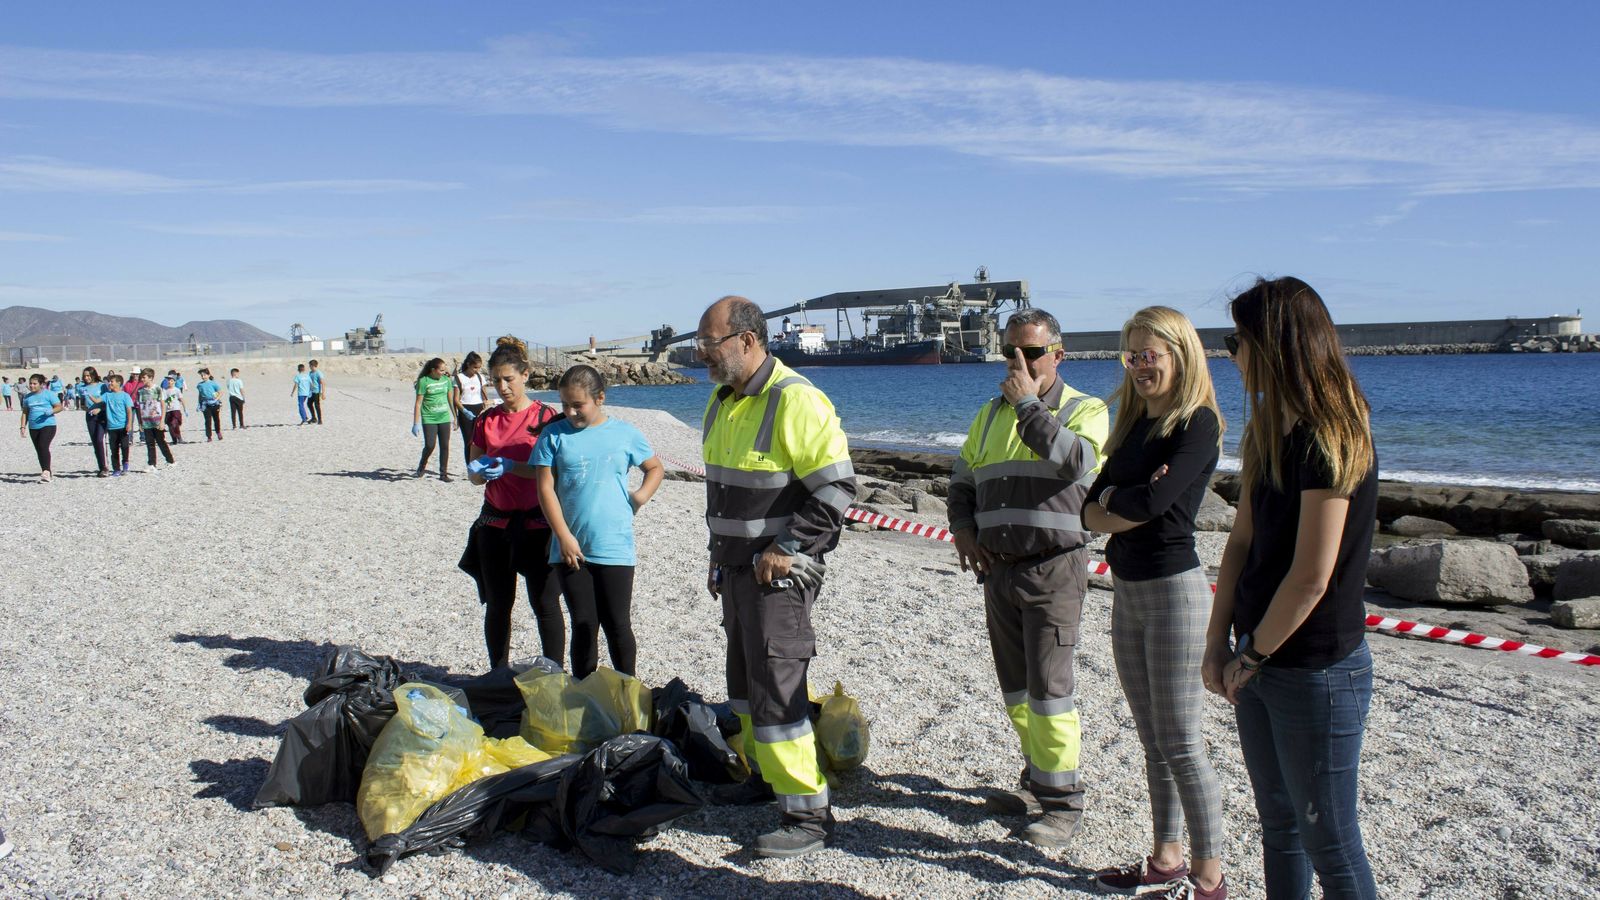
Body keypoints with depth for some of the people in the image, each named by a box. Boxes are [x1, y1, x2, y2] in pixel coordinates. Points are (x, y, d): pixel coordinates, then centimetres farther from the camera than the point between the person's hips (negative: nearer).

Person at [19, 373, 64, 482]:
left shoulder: (49, 394, -1)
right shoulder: (27, 397, 14)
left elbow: (59, 407, -2)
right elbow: (25, 413, 18)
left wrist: (51, 411, -23)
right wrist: (23, 427, 9)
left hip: (48, 425, -6)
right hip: (33, 428, 6)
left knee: (43, 446, -21)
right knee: (39, 450, 7)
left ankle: (46, 471, -23)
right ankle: (46, 473, 14)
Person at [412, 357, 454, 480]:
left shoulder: (446, 379, 6)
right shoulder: (424, 381, -8)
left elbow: (451, 399, 15)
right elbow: (418, 403, -7)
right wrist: (416, 423, -10)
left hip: (444, 418, 4)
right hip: (429, 419, -4)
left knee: (445, 446, 3)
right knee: (429, 446, -9)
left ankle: (443, 473, 12)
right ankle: (422, 465, 20)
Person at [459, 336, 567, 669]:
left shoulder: (545, 417, -4)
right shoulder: (487, 421, 9)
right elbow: (474, 475, 13)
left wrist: (509, 466, -22)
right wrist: (477, 472, -10)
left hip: (537, 523, -4)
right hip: (495, 523, 4)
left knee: (545, 604, -3)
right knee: (498, 605, 10)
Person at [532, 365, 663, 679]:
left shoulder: (625, 434, 3)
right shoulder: (555, 435, 2)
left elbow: (656, 469, 17)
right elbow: (546, 488, -1)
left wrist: (640, 497, -1)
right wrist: (564, 538, -8)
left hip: (615, 549, 0)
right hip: (570, 549, 1)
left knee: (617, 626, 5)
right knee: (583, 625, 7)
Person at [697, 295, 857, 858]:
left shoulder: (795, 402, -19)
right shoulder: (721, 402, 10)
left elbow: (837, 488, -21)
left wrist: (786, 549, -21)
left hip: (779, 572, -9)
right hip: (737, 568, 9)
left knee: (776, 692, -9)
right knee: (744, 682, 19)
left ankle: (809, 816, 0)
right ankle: (762, 779, 36)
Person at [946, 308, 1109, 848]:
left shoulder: (1085, 410, -3)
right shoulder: (990, 414, 14)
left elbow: (1072, 462, -25)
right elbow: (962, 482, 21)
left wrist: (1029, 403, -20)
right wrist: (963, 530, 3)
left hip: (1054, 570, -6)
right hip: (999, 569, 6)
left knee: (1048, 689, -8)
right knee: (1015, 688, 13)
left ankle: (1062, 804, 2)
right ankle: (1037, 780, 28)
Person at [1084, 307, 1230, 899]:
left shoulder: (1197, 423, -11)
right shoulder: (1133, 426, 12)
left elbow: (1157, 501, -24)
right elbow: (1090, 511, 5)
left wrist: (1111, 501, -6)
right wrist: (1131, 505, -14)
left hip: (1174, 589, -8)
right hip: (1127, 590, 8)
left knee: (1181, 744, -2)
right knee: (1153, 740, 15)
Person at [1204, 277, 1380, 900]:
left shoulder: (1331, 440, -19)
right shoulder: (1271, 433, 8)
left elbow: (1311, 577, -21)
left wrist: (1252, 656, -11)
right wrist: (1218, 643, 2)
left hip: (1317, 672, -8)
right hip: (1260, 666, 8)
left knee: (1330, 845, 4)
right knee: (1278, 825, 18)